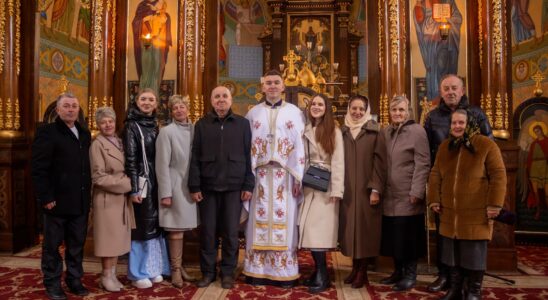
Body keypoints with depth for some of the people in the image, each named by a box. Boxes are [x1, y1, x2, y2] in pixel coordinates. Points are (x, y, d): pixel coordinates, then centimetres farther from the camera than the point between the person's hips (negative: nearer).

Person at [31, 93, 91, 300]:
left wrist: (87, 193, 9)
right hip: (57, 201, -5)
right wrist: (46, 197, -16)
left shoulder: (85, 134, 13)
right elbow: (38, 169, -12)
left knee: (77, 245, 13)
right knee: (52, 245, 8)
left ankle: (74, 281, 25)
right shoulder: (47, 132, -6)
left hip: (80, 202, 5)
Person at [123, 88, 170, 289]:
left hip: (156, 182, 6)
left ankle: (153, 268, 24)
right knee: (141, 226, 1)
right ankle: (138, 273, 14)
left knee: (155, 224, 11)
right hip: (142, 183, -6)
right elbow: (130, 160, -12)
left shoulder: (155, 126, 11)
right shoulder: (131, 126, -6)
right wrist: (134, 189, -17)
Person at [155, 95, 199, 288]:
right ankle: (175, 270, 14)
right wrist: (165, 193, -11)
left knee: (182, 228, 11)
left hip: (191, 186, 4)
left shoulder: (195, 129, 5)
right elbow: (162, 165, -8)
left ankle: (178, 265, 26)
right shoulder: (167, 132, -7)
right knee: (176, 230, 0)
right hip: (175, 186, -4)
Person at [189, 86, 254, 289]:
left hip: (233, 187, -1)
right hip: (208, 186, 1)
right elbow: (195, 157, 4)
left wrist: (248, 185, -2)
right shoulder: (202, 124, 7)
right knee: (208, 231, 7)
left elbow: (248, 156, 4)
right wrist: (194, 186, -2)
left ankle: (228, 272, 18)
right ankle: (208, 271, 20)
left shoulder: (242, 123, 5)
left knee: (230, 232, 5)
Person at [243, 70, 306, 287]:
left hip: (285, 175, -1)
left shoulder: (295, 112, 7)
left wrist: (298, 177, -5)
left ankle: (284, 271, 9)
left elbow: (300, 146, 2)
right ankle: (258, 270, 12)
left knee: (284, 221, 1)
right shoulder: (253, 113, 11)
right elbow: (245, 146, 8)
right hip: (260, 175, 1)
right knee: (260, 220, 4)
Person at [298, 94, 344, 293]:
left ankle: (322, 276, 2)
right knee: (308, 230, 3)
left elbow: (338, 162, -8)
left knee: (318, 229, -8)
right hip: (308, 186, 5)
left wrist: (336, 190, -15)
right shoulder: (305, 131, 12)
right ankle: (320, 270, 15)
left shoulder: (334, 132, -2)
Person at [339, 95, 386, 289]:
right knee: (350, 228, 8)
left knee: (364, 228, 2)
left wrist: (375, 189, -13)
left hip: (366, 190, -3)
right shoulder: (343, 132, 9)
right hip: (346, 191, 3)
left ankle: (363, 271, 11)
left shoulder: (375, 133, -1)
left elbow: (379, 163, -6)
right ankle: (355, 268, 20)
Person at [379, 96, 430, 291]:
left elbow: (423, 164, -12)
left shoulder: (417, 131, -7)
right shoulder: (385, 132, 11)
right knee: (393, 235, 12)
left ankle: (410, 274, 17)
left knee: (408, 237, 3)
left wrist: (416, 192, -17)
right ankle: (398, 270, 27)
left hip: (408, 196, -5)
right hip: (389, 195, 6)